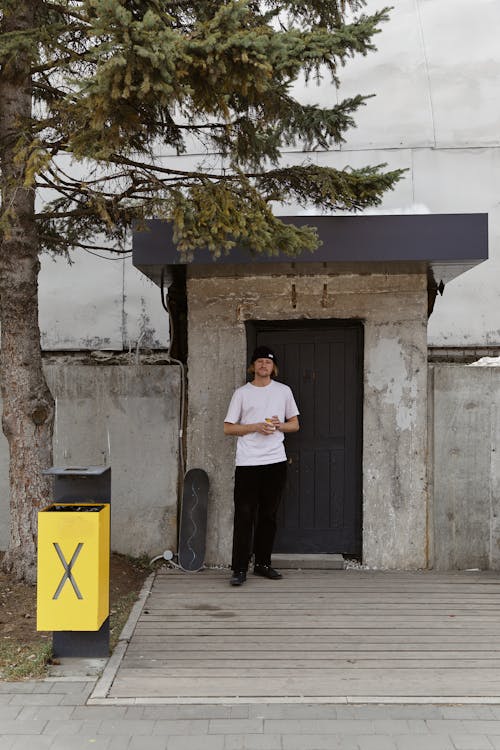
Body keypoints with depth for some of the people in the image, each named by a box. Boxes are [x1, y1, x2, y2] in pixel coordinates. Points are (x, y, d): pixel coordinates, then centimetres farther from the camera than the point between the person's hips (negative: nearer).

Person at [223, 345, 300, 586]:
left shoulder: (283, 391, 11)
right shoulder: (242, 393, 5)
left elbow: (295, 424, 15)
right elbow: (228, 428, 2)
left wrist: (278, 425, -6)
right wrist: (256, 426, -10)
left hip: (275, 461, 3)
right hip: (247, 463, -2)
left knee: (269, 515, 10)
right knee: (244, 516, -5)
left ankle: (262, 563, 21)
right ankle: (240, 569, -1)